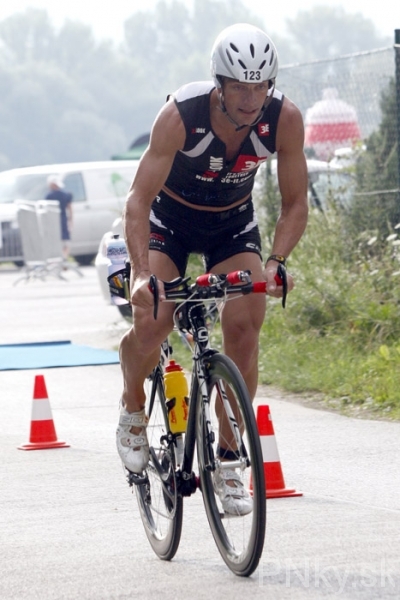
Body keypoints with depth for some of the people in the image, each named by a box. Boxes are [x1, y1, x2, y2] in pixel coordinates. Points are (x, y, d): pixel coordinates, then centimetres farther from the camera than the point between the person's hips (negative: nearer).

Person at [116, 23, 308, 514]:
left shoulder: (284, 119, -25)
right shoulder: (180, 115, -33)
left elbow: (295, 204, -15)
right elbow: (138, 200, -33)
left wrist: (275, 262, -32)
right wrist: (141, 273, -46)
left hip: (233, 224, 2)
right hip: (170, 218, -2)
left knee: (244, 330, -16)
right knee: (149, 323, -22)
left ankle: (228, 463, -3)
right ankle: (133, 411, 11)